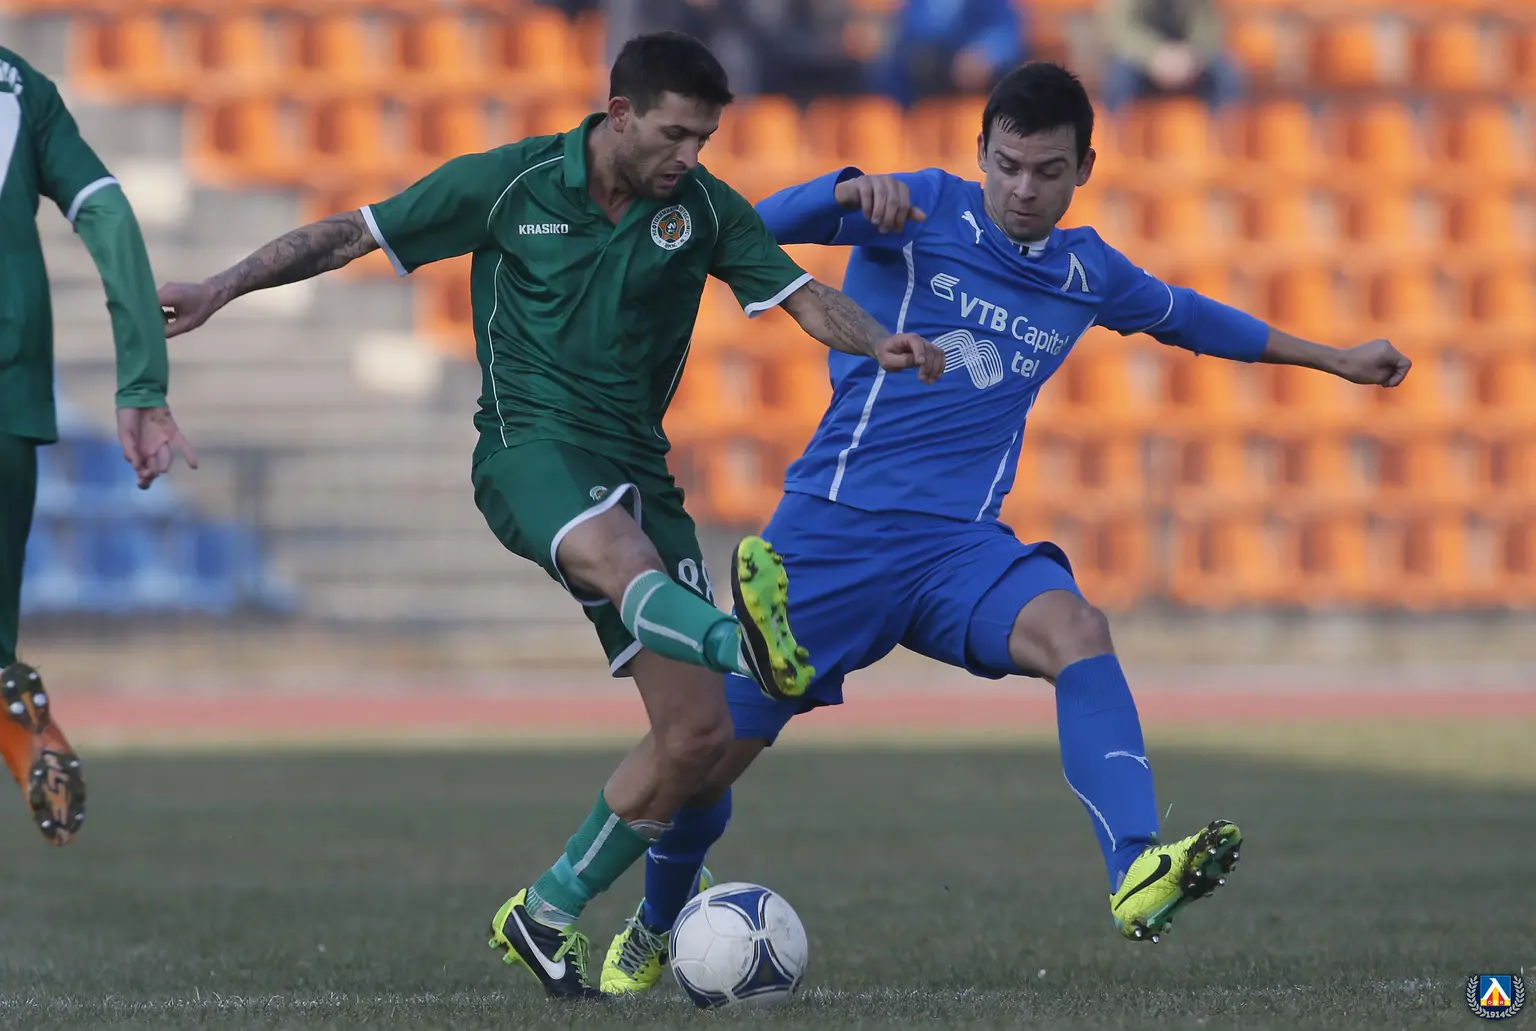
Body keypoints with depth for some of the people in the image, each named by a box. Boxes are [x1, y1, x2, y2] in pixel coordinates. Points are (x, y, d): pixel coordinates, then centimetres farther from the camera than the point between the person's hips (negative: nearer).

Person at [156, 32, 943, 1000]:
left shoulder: (704, 209, 4)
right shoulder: (507, 185, -4)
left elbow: (804, 297, -2)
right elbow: (352, 234, 4)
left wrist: (880, 343, -23)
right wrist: (223, 287, 0)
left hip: (637, 466, 5)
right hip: (531, 445, -5)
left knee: (698, 732, -3)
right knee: (619, 559, -41)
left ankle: (548, 915, 12)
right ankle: (748, 643, -74)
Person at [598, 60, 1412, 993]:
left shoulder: (1089, 274, 12)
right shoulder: (928, 212, -3)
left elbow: (1187, 317, 33)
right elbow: (765, 223, -16)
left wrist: (1334, 359, 39)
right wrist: (857, 191, -37)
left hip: (959, 546, 2)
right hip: (834, 527, -2)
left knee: (1076, 629, -31)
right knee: (707, 759, 0)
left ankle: (1139, 876, -49)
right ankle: (653, 931, 34)